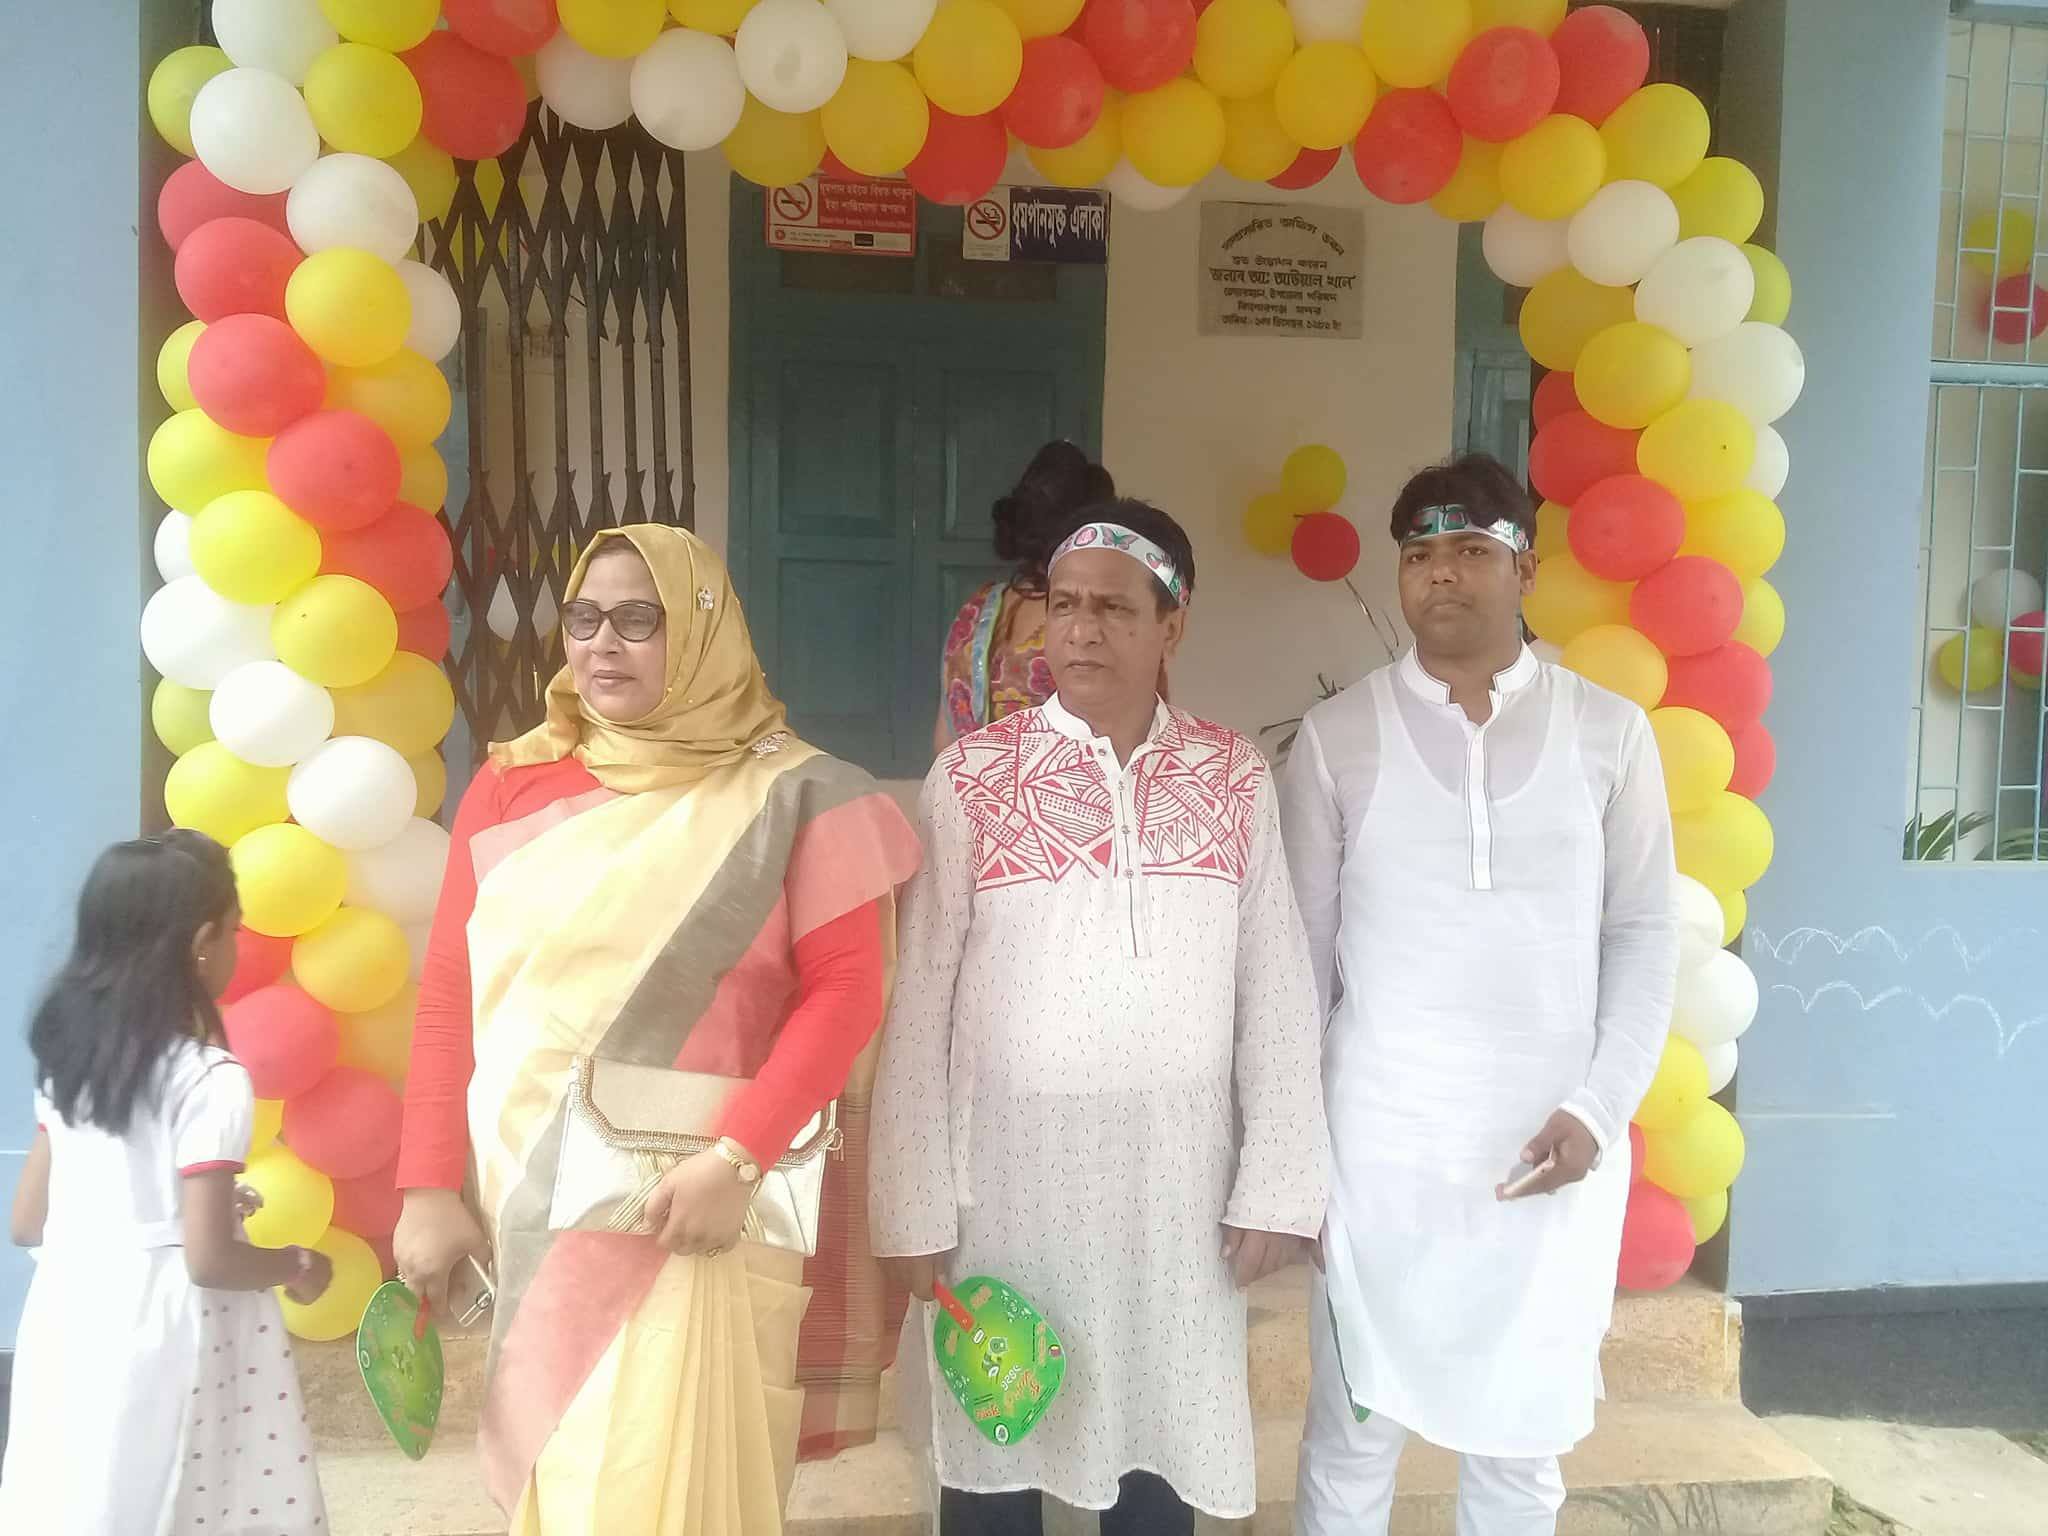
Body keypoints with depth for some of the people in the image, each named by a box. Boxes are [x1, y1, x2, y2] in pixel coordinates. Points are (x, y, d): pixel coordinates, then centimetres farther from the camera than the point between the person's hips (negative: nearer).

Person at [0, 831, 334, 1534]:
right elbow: (209, 1260, -20)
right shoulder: (210, 1079, -18)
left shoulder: (68, 1057, 3)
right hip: (164, 1343, -6)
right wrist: (296, 1264, -2)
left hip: (69, 1330, 7)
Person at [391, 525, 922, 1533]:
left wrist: (737, 1159, -17)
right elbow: (448, 996, 5)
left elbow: (845, 990, -9)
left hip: (698, 1205, -3)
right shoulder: (510, 788, 5)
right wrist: (428, 1188, 0)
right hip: (530, 1207, 3)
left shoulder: (790, 794, -3)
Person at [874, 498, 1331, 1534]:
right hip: (1013, 1175, -1)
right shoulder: (972, 777, -5)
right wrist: (913, 1204, -5)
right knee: (995, 1451, 15)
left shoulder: (1235, 778, -1)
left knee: (1157, 1450, 18)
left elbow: (1277, 994, 2)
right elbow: (920, 999, -4)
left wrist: (1276, 1182, -1)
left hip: (1174, 1183, 1)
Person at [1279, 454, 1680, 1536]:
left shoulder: (1608, 733, 0)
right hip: (1380, 1138, -1)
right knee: (1353, 1431, 10)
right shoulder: (1337, 738, -2)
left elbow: (1645, 933, 3)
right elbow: (1301, 952, 1)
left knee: (1521, 1435, 15)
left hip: (1551, 1141, 1)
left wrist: (1597, 1107, -7)